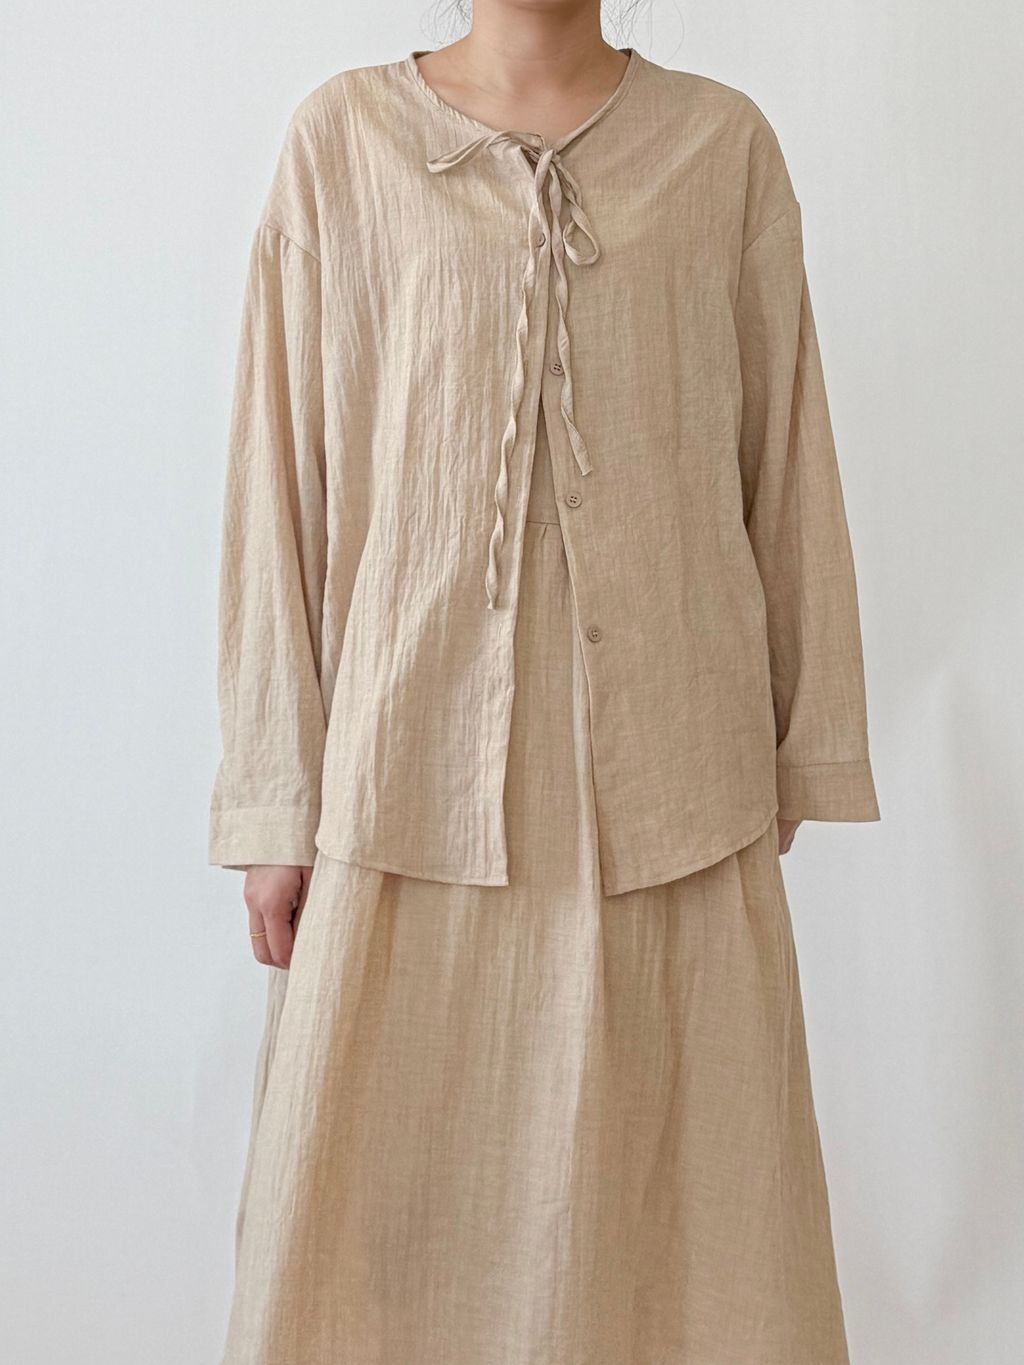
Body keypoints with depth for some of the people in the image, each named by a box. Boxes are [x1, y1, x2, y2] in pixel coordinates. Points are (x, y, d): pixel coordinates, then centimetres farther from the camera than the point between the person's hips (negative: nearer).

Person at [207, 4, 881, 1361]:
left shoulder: (725, 145, 6)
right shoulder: (343, 138, 4)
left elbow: (785, 469, 8)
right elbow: (285, 475, 2)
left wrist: (794, 763, 7)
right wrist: (279, 801, 0)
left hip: (668, 776, 1)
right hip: (419, 770, 0)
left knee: (673, 1193, 9)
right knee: (384, 1200, 7)